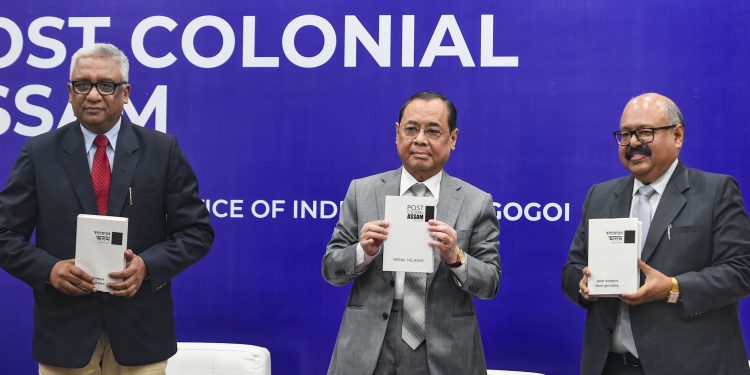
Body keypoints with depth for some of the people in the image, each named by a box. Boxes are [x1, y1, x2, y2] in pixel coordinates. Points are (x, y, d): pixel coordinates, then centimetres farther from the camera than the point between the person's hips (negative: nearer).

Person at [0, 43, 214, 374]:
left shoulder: (163, 150, 0)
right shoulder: (39, 153, 2)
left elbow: (196, 230, 1)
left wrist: (148, 264, -15)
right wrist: (49, 268, -15)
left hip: (140, 328, 0)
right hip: (64, 330, 0)